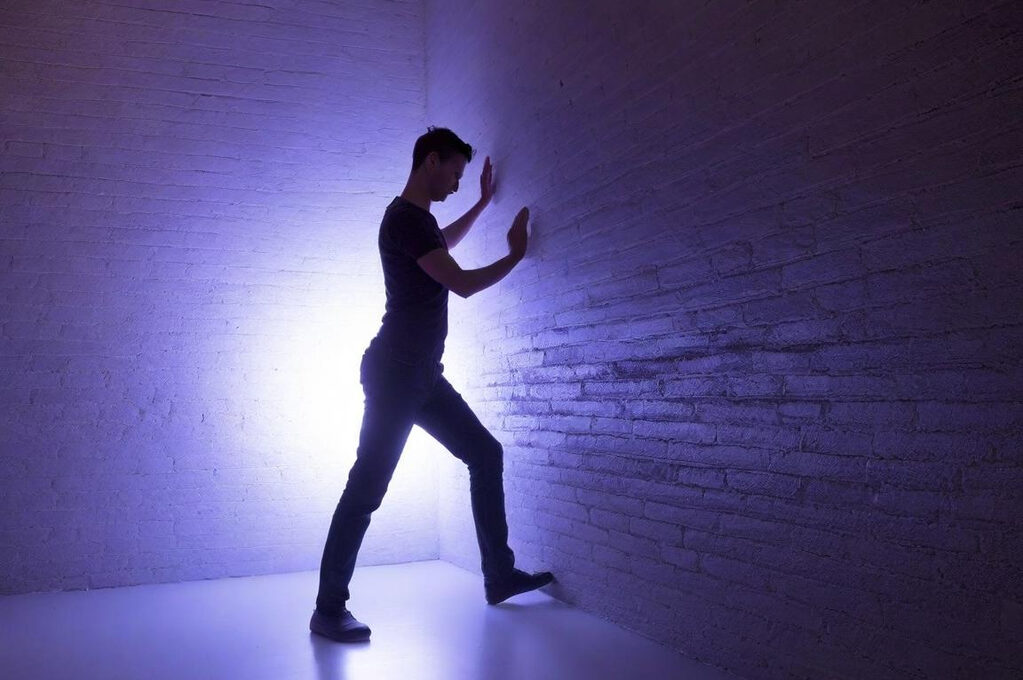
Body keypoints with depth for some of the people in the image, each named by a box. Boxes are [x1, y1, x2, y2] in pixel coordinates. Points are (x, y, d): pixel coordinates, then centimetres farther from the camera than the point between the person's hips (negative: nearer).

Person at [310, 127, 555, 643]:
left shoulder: (417, 219, 18)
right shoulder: (405, 219, -13)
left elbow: (444, 244, 42)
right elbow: (462, 283, -16)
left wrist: (484, 202, 43)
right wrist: (516, 255, -2)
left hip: (420, 373, 11)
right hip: (395, 372, -11)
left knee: (486, 454, 11)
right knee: (366, 488, -9)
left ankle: (500, 576, 17)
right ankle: (329, 611, -1)